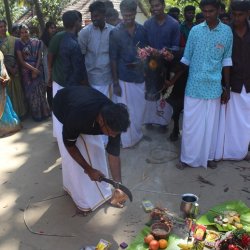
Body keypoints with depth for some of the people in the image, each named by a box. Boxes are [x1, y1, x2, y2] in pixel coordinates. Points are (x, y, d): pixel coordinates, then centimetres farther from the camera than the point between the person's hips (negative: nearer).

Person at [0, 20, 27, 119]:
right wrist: (9, 69, -12)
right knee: (8, 91, 3)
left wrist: (16, 67, -4)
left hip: (15, 67, 2)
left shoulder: (13, 39, 6)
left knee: (18, 89, 8)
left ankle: (20, 112, 20)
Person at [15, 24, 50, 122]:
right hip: (26, 70, -1)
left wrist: (36, 70, -11)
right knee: (31, 92, 4)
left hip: (38, 69, 1)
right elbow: (21, 61, -8)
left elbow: (39, 57, -1)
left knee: (40, 90, 6)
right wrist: (33, 69, -14)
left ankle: (44, 112, 20)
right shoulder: (18, 43, -4)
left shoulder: (36, 42, 1)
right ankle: (36, 114, 16)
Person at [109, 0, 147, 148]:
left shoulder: (142, 30, 2)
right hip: (124, 78, -4)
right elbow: (113, 59, -8)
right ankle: (128, 139, 21)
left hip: (140, 76, 4)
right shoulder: (115, 33, -9)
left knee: (140, 108, 15)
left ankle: (137, 134, 35)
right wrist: (115, 82, -10)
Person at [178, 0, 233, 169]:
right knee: (190, 123, 5)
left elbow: (226, 61, 4)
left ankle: (208, 156, 27)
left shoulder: (227, 31, -1)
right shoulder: (195, 30, -1)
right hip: (194, 85, 0)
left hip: (214, 86, 0)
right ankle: (188, 158, 19)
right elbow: (186, 58, 4)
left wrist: (227, 87, 4)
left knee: (211, 123, 10)